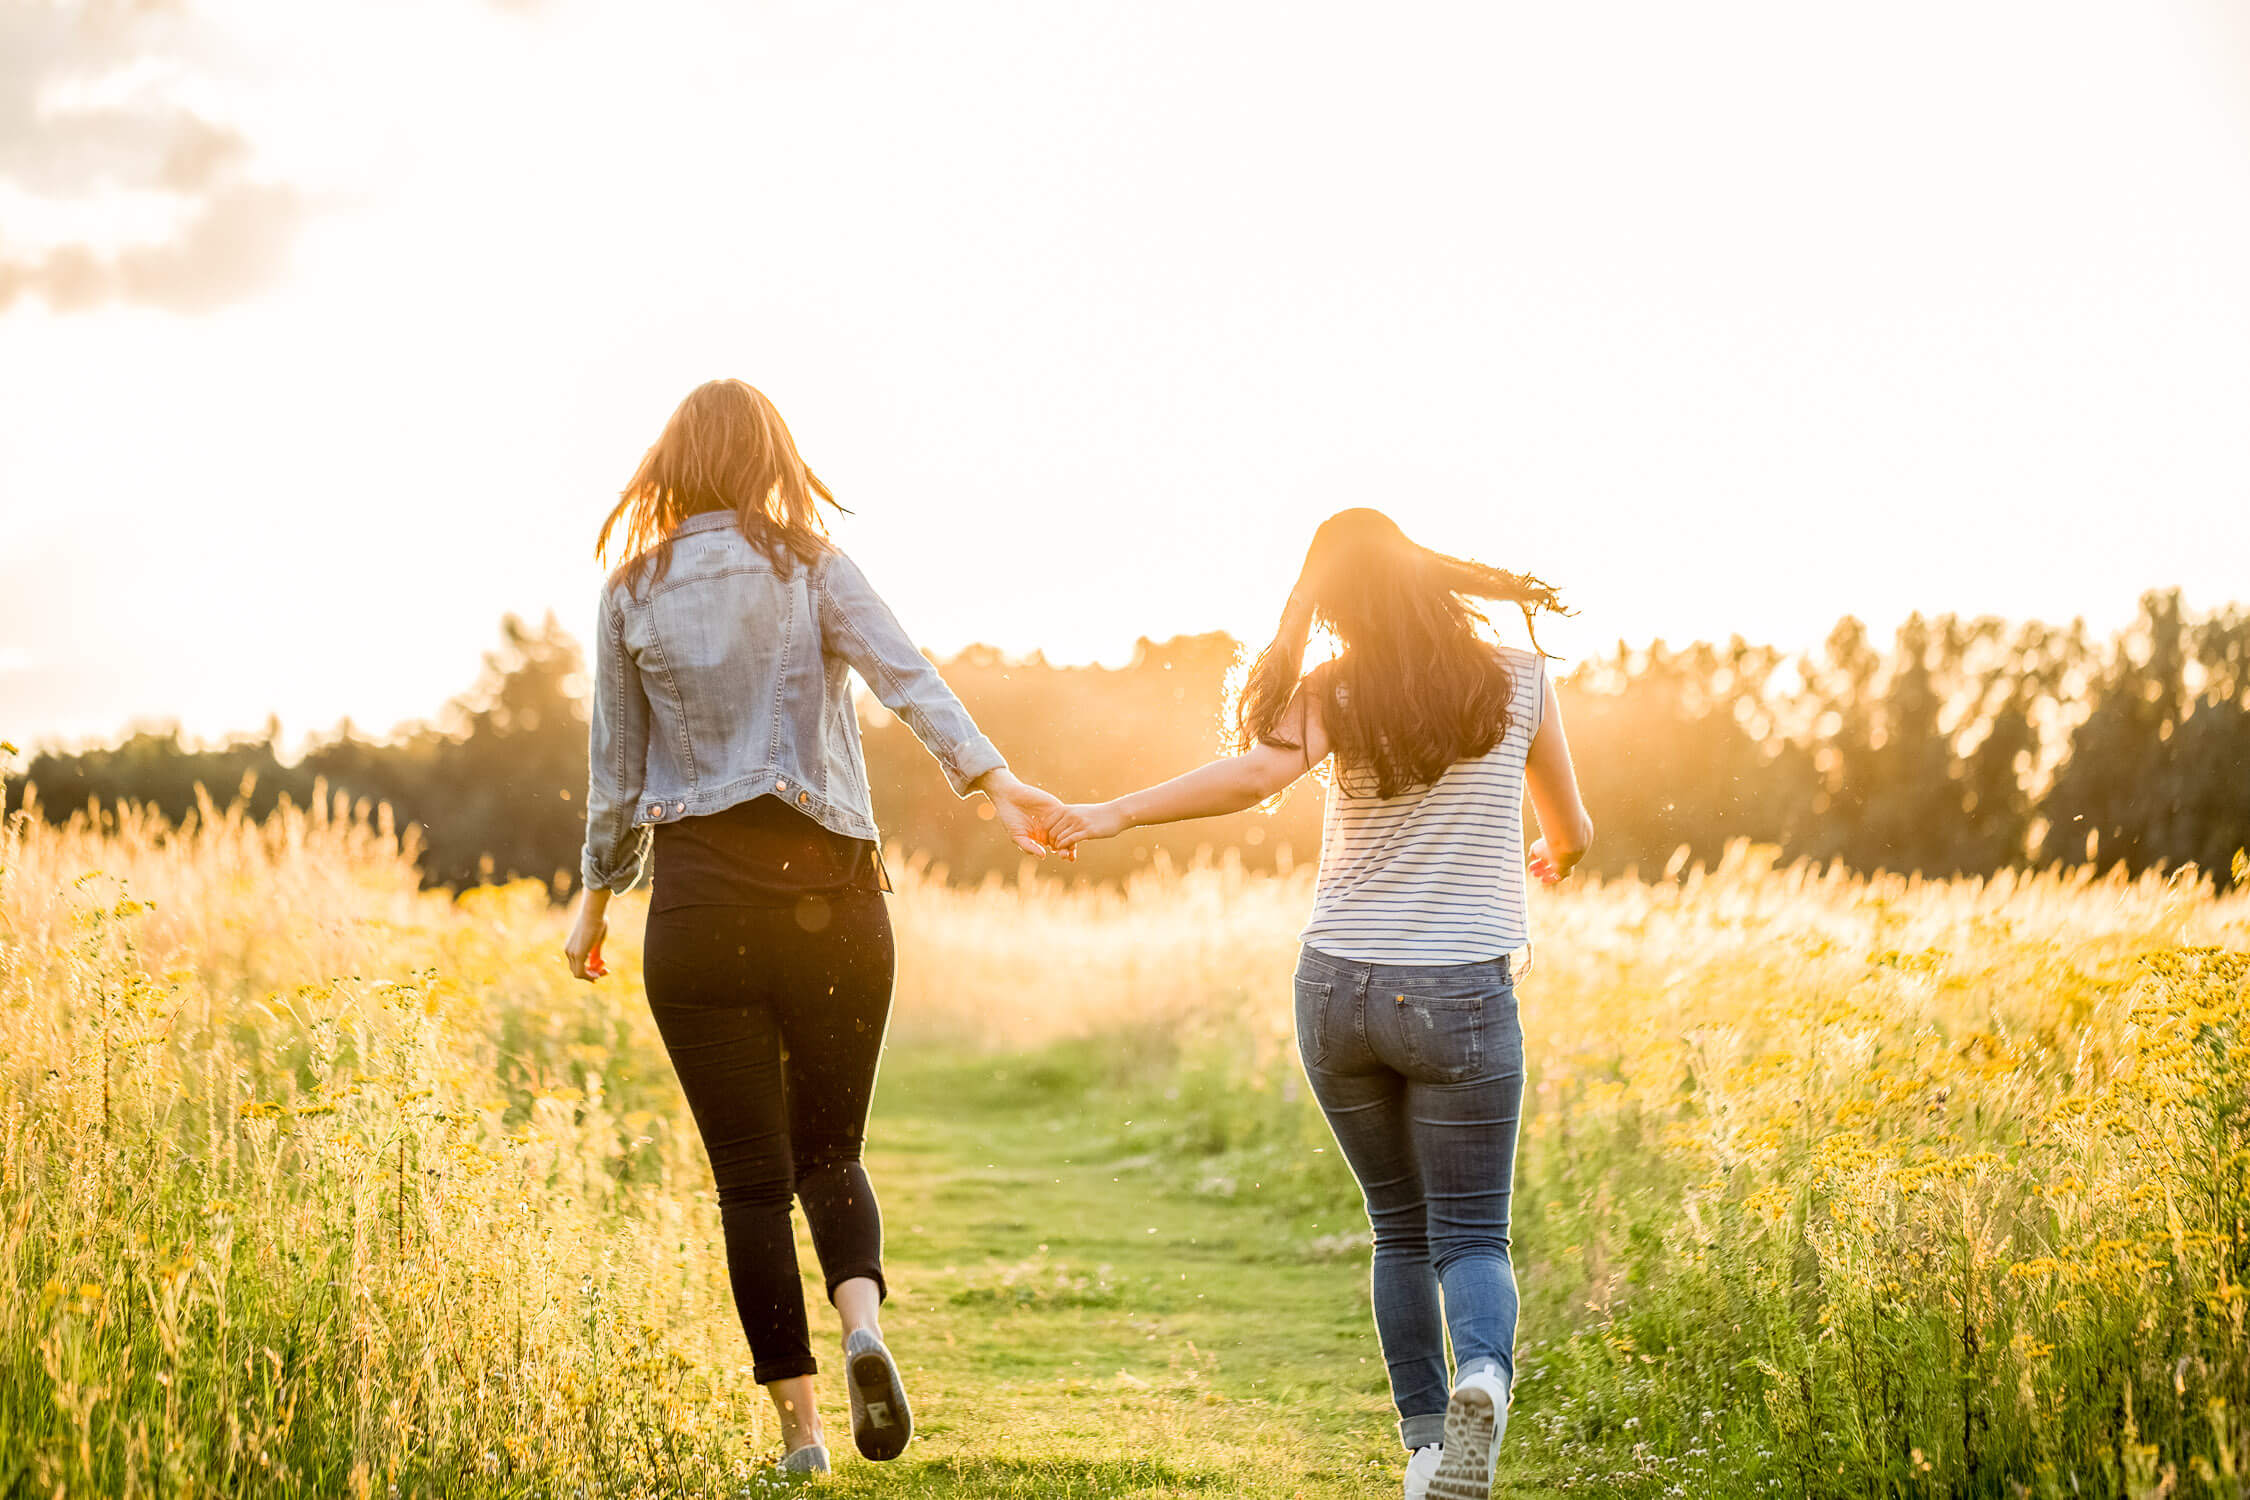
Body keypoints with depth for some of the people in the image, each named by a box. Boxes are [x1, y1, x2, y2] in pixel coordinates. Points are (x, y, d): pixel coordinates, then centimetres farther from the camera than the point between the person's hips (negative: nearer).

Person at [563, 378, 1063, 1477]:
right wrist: (994, 781, -24)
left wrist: (596, 902, 21)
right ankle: (863, 1324, -14)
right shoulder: (812, 568, 2)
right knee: (829, 1151, 14)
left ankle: (799, 1424, 3)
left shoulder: (633, 593, 5)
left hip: (702, 895, 0)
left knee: (751, 1173, 6)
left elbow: (616, 769, 10)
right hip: (830, 889, 0)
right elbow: (910, 682, -14)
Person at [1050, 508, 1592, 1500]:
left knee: (1399, 1228, 17)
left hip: (1337, 989, 1)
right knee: (1470, 1234, 3)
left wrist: (1114, 813, -23)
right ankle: (1484, 1371, -28)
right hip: (1459, 999, -1)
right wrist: (1552, 857, 37)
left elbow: (1259, 772, -23)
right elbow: (1573, 832, 14)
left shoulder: (1335, 694, -2)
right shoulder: (1519, 681, 2)